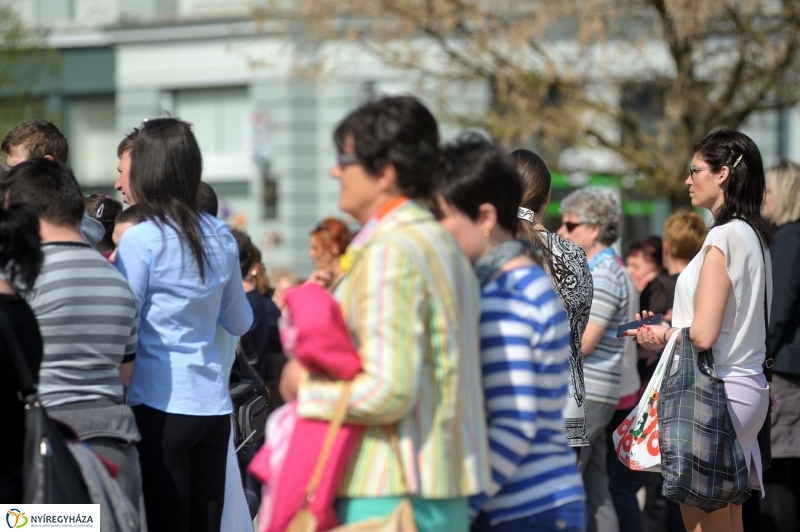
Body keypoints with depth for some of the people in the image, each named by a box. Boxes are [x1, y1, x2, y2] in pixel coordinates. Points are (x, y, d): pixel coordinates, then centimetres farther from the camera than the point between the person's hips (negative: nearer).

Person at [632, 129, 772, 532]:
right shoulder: (754, 235, 13)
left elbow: (702, 335, -19)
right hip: (747, 386, 10)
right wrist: (667, 330, 13)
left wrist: (662, 336, 0)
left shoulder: (724, 237, -14)